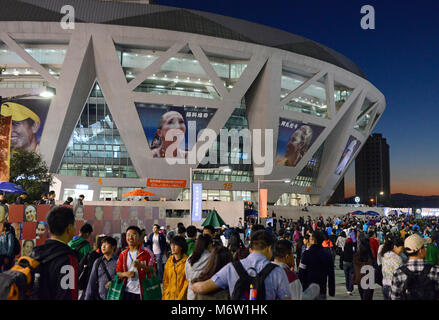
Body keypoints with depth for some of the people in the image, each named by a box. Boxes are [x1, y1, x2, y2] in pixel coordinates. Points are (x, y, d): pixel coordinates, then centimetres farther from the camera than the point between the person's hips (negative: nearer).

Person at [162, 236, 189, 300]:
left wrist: (180, 296, -12)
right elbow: (165, 280, 8)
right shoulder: (169, 261, 3)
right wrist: (164, 296, 2)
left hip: (181, 296, -4)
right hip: (169, 296, 4)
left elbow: (187, 281, -11)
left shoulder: (186, 261, -12)